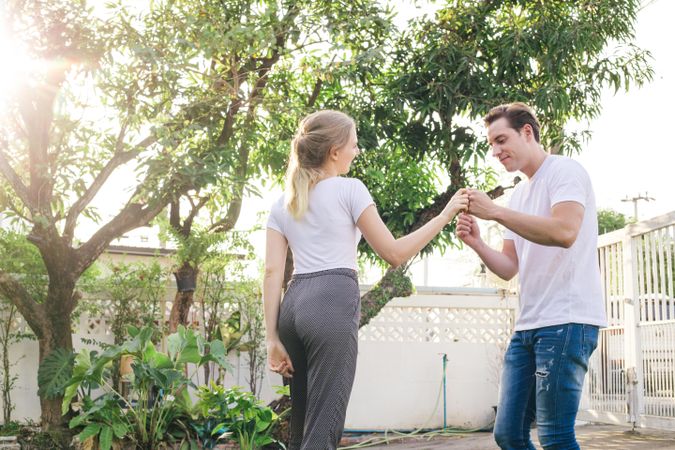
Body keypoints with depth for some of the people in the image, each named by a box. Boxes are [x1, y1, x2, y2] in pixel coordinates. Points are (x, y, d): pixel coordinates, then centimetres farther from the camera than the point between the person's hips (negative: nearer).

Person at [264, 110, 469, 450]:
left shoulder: (283, 203, 17)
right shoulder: (349, 189, 1)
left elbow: (272, 271, 7)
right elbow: (394, 253, 0)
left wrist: (273, 338, 5)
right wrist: (446, 215, 7)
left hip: (294, 305, 7)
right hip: (333, 304, -7)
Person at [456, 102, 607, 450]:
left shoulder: (564, 171, -4)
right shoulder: (519, 194, 20)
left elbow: (565, 232, -23)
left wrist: (495, 211, -20)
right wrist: (476, 243, 0)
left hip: (566, 321, -8)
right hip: (527, 325, 8)